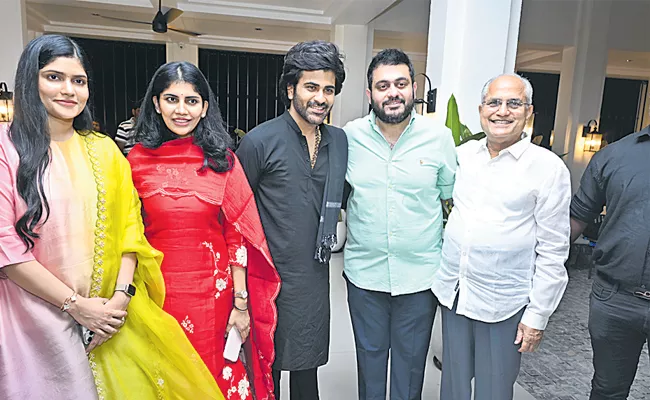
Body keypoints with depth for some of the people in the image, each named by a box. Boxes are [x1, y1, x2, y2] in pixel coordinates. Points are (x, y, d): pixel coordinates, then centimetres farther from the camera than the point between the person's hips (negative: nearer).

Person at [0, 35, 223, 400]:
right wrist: (75, 304, -13)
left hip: (111, 313, 3)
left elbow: (129, 226, 3)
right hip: (37, 316, -3)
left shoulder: (103, 150, 7)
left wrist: (121, 295, -9)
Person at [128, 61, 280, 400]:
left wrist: (241, 303, -6)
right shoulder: (138, 159, -2)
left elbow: (237, 235, -4)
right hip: (157, 291, 1)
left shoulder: (222, 161, -3)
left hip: (213, 293, 0)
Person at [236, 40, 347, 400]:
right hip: (269, 276, -4)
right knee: (266, 368, 14)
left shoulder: (339, 141, 4)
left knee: (307, 362, 20)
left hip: (316, 276, 5)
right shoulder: (260, 141, -11)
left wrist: (329, 225, 8)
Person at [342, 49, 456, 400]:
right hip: (364, 274, 1)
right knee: (369, 354, 20)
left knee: (411, 360, 17)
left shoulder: (440, 137, -6)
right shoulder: (350, 136, -5)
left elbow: (454, 196, 5)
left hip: (420, 275, 0)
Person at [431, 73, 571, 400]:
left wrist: (538, 315, -8)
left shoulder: (549, 168, -9)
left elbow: (553, 251, -8)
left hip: (503, 305, -3)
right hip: (452, 293, 4)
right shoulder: (462, 155, 3)